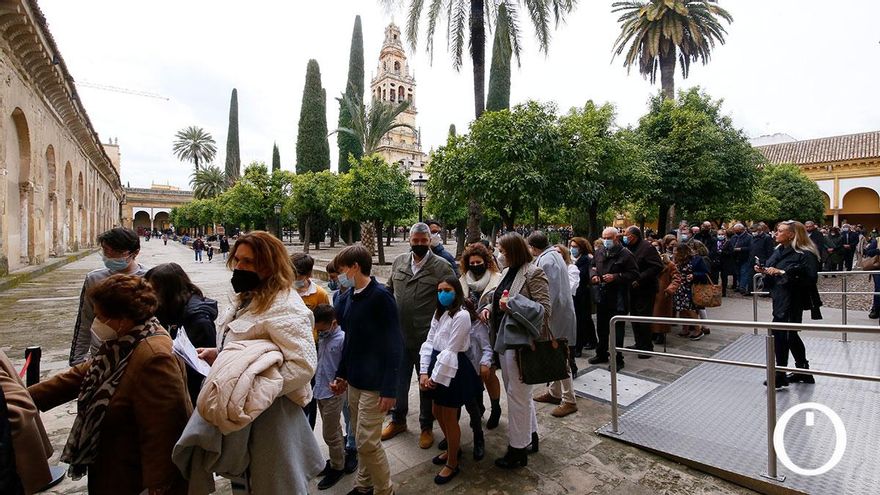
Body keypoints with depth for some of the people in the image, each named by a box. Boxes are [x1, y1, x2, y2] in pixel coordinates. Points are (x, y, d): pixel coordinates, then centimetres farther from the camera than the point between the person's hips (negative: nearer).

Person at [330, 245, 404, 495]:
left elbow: (394, 344, -18)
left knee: (367, 441, -1)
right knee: (361, 438, 18)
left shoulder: (381, 296, -17)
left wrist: (390, 388, -18)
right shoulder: (346, 298, 5)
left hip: (375, 382, -7)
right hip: (354, 380, 7)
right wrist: (341, 375, 16)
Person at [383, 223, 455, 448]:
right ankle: (398, 421, 41)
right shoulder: (399, 262, 4)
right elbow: (389, 290, 15)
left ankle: (427, 427, 34)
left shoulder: (442, 266, -9)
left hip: (427, 337, -4)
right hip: (399, 335, 4)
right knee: (399, 380, 18)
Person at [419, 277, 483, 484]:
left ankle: (453, 464, 26)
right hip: (437, 366, 8)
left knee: (450, 418, 6)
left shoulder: (462, 315, -19)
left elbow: (451, 351, -20)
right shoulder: (439, 313, 9)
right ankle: (452, 449, 44)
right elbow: (429, 343, 3)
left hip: (452, 370, -8)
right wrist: (424, 372, -6)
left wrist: (435, 377, -17)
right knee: (438, 413, 20)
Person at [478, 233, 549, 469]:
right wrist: (489, 308, 2)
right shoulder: (507, 272, 11)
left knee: (517, 393, 2)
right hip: (505, 339, 9)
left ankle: (518, 450, 17)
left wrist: (513, 304, -25)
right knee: (519, 392, 20)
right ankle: (530, 436, 38)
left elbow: (544, 307, -19)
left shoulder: (533, 273, -14)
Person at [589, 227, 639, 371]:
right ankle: (601, 354, 32)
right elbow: (593, 267, 22)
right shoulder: (599, 252, 9)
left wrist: (615, 277, -21)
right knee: (601, 327, 17)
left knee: (616, 329, -1)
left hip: (618, 298, -6)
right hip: (601, 296, 6)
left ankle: (618, 360, 11)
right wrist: (593, 275, 0)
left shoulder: (625, 254, -9)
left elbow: (634, 274, -11)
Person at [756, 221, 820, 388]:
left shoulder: (805, 254, -14)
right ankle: (803, 371, 34)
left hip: (792, 301, -9)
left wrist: (782, 272, -25)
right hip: (780, 299, 9)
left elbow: (810, 278, -25)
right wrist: (763, 271, 0)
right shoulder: (779, 251, 10)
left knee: (780, 335, -6)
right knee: (790, 335, 18)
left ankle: (780, 376, 6)